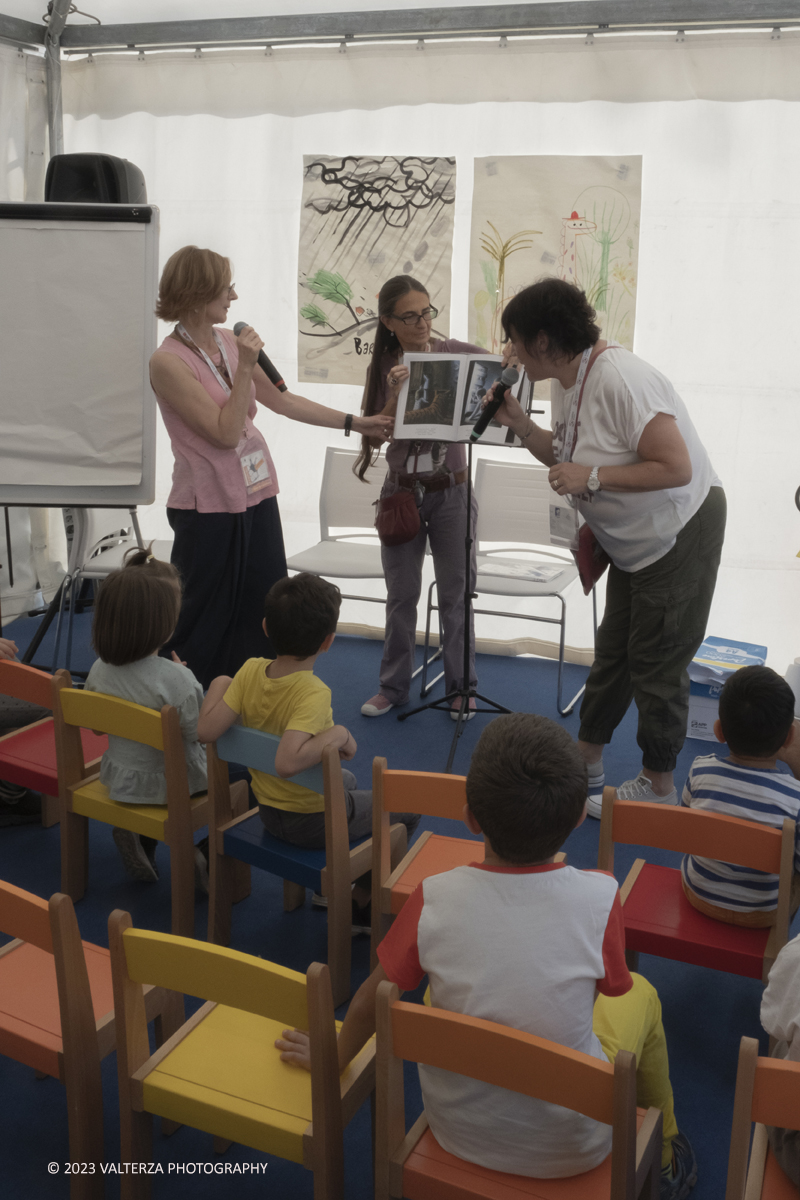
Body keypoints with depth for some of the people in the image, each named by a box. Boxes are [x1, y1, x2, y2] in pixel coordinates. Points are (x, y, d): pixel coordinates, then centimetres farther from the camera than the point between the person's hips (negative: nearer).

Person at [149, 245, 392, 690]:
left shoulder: (229, 341, 5)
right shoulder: (168, 361, -15)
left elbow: (282, 400, 13)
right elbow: (225, 432, -18)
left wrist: (355, 422, 12)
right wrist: (244, 367, -21)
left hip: (256, 495, 7)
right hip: (209, 507, -7)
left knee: (264, 614, 11)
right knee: (205, 620, 4)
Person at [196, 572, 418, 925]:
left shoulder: (250, 671, -15)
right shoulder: (313, 694, -32)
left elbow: (206, 731, -19)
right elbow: (287, 762, -43)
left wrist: (219, 684, -3)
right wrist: (338, 734, -31)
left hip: (268, 812, 7)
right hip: (314, 823, -7)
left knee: (347, 780, 35)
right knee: (407, 807, 13)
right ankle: (360, 903, 21)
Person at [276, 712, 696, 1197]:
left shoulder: (434, 898, -21)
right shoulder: (600, 896, -25)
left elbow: (367, 1005, -6)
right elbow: (611, 987, -6)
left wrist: (332, 1057, 14)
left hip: (458, 1135, 2)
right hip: (572, 1148, -1)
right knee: (642, 993, 22)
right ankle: (665, 1157, 42)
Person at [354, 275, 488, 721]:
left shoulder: (457, 353, -6)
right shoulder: (384, 367, 0)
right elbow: (375, 434, -5)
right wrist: (397, 394, -21)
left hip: (451, 490, -2)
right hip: (401, 491, 2)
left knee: (455, 593, 7)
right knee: (401, 595, 11)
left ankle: (462, 685, 23)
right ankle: (394, 686, 25)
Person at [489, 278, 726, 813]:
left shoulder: (621, 379, -28)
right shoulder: (566, 381, 3)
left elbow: (676, 468, -30)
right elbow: (566, 457, 11)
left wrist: (592, 478, -28)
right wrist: (520, 424, -3)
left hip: (682, 534, -10)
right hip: (635, 540, 10)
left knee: (657, 665, 0)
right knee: (612, 652, 17)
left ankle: (659, 786, 17)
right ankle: (586, 763, 32)